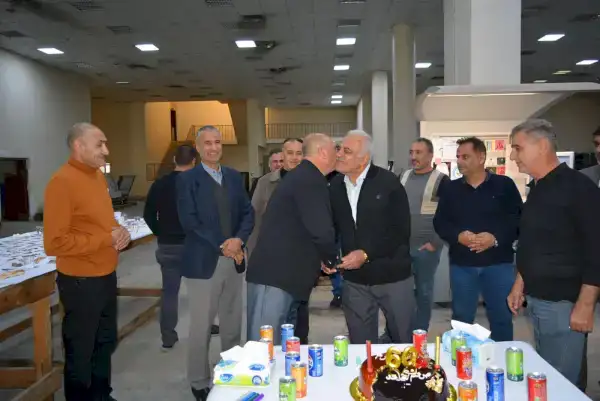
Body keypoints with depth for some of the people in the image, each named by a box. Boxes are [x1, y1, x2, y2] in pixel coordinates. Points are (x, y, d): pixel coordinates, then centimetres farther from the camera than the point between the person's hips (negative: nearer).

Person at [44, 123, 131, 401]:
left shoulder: (97, 176, 7)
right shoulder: (62, 182, -19)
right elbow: (55, 242, -22)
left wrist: (119, 232, -2)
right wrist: (106, 240, -19)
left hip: (106, 276, 9)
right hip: (80, 282, -8)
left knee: (105, 343, 23)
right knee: (80, 352, 10)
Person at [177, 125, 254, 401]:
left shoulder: (234, 177, 10)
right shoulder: (187, 179, -5)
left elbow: (248, 213, 6)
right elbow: (189, 221, -14)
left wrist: (238, 240, -12)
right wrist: (222, 245, -16)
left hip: (234, 260, 5)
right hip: (204, 262, -5)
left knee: (232, 324, 15)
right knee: (201, 327, 6)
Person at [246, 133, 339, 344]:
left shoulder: (300, 176, 18)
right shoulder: (311, 181, -14)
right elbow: (321, 231, -21)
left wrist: (322, 257, 16)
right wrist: (332, 258, -2)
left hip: (276, 271, 10)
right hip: (275, 274, -10)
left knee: (272, 343, 16)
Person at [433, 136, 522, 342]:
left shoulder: (504, 185, -1)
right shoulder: (451, 188, 6)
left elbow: (519, 220, -4)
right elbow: (439, 222, 5)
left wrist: (496, 238, -19)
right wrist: (458, 236, -14)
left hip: (498, 263, -2)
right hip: (461, 264, 2)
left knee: (501, 317, 9)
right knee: (461, 318, 12)